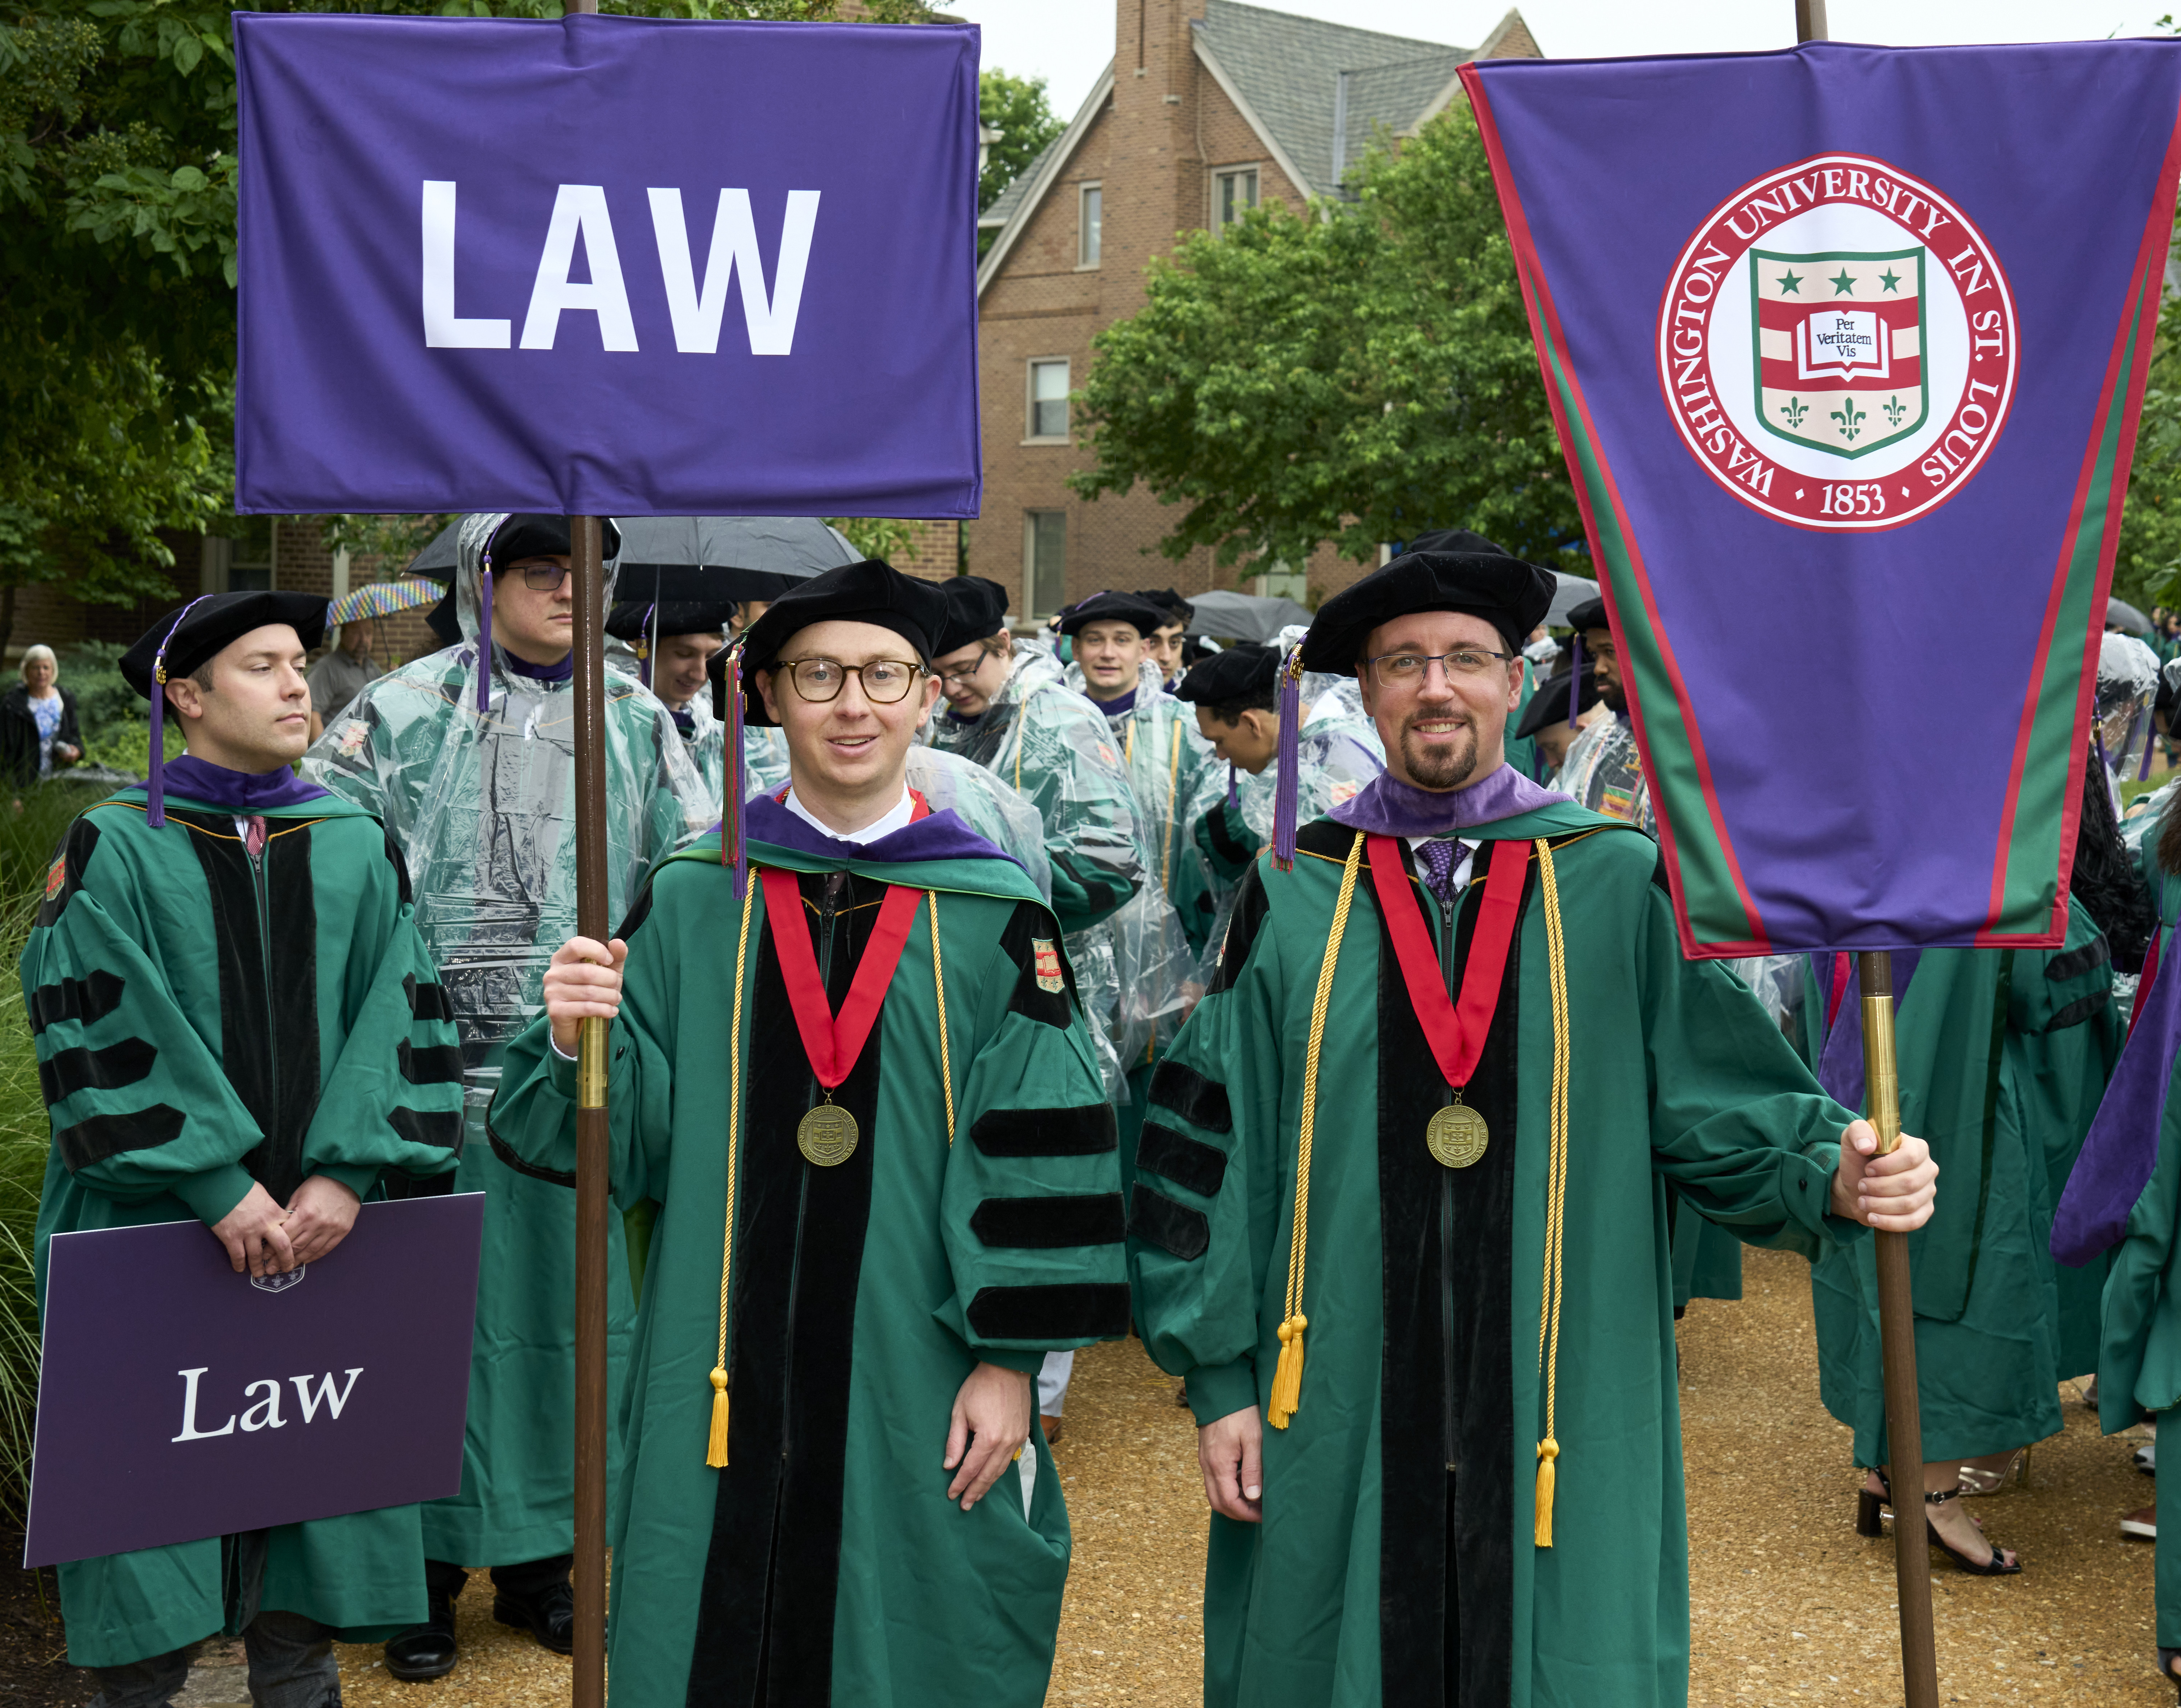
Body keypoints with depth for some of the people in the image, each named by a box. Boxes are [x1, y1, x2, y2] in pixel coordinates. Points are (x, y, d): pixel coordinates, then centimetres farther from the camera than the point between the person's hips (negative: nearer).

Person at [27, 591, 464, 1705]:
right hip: (154, 1226, -3)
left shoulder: (359, 847, 8)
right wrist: (218, 1186, -17)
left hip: (318, 1223, 3)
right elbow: (100, 1028, -10)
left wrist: (346, 1173, -12)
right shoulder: (114, 851, -1)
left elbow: (401, 1016, 1)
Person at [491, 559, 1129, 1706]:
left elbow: (1036, 1155, -2)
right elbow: (627, 1139, 2)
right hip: (726, 1376, 1)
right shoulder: (691, 901, 3)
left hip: (914, 1380, -1)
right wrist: (581, 1041, -17)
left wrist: (1008, 1359, -6)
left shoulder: (995, 917, -2)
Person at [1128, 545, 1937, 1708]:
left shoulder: (1620, 885, 2)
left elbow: (1721, 1104, 1)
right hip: (1343, 1425, 1)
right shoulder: (1295, 899, 4)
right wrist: (1218, 1377, 1)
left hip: (1565, 1424, 0)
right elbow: (1212, 1147, 4)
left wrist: (1830, 1174, -19)